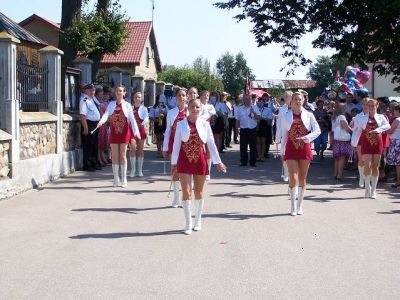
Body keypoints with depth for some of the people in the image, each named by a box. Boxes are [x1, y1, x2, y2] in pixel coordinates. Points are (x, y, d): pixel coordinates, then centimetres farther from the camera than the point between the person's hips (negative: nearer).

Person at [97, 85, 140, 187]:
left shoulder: (127, 105, 0)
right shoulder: (111, 104, 5)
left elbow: (132, 119, -4)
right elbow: (106, 114, -8)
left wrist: (136, 132, -13)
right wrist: (101, 121, -29)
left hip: (124, 132, -2)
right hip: (114, 132, 2)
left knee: (123, 155, 1)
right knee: (114, 156, 3)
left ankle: (124, 179, 9)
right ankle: (116, 180, 12)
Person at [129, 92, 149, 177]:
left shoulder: (143, 108, 3)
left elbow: (146, 118, -12)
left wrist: (144, 123, -31)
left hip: (141, 129, 0)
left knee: (140, 150, 6)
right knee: (132, 148, -14)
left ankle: (140, 170, 15)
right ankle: (132, 169, -4)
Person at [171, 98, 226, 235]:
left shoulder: (205, 124, -1)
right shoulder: (181, 124, -2)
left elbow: (211, 144, 4)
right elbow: (176, 144, 2)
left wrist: (218, 162, 4)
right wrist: (174, 162, 2)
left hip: (200, 160, 1)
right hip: (184, 160, -1)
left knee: (198, 192, 11)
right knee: (186, 191, -2)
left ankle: (198, 220, 28)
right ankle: (188, 224, 6)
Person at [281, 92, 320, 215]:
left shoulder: (308, 115, 3)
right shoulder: (286, 116, 6)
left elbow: (317, 130, 0)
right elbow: (284, 135, 10)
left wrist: (307, 137, -16)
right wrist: (282, 151, 9)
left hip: (305, 148, 1)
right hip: (291, 149, -1)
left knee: (302, 178, 7)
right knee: (293, 178, -10)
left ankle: (300, 206, 19)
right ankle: (293, 206, 1)